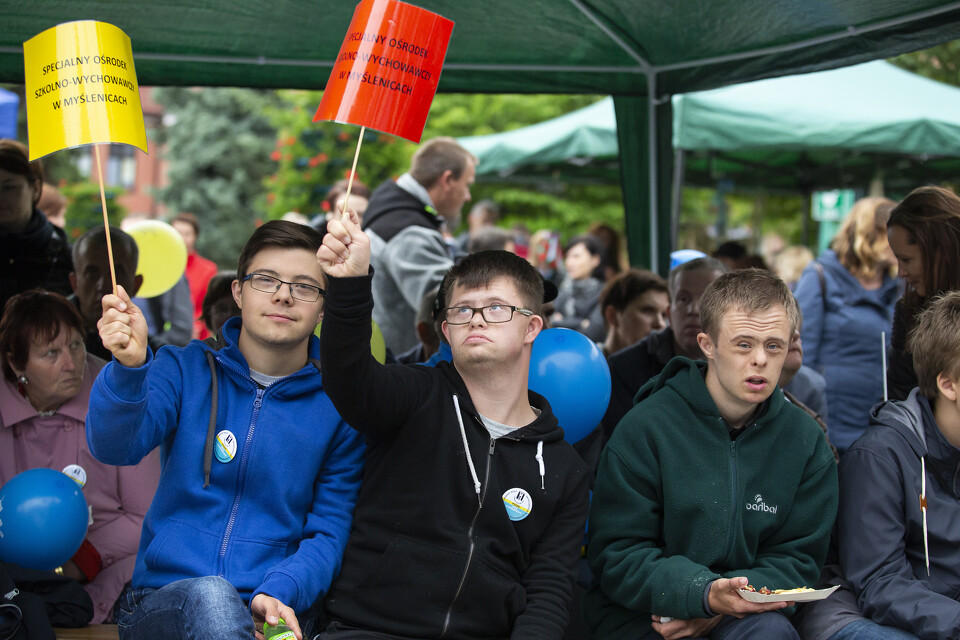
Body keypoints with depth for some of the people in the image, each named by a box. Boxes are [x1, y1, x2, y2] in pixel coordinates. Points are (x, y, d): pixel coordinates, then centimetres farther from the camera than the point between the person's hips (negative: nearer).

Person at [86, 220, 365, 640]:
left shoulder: (338, 407, 6)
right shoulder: (184, 369, 8)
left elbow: (329, 532, 4)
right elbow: (114, 447, -9)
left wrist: (278, 593, -16)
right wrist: (129, 367, -29)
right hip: (163, 601, 0)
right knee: (210, 594, -34)